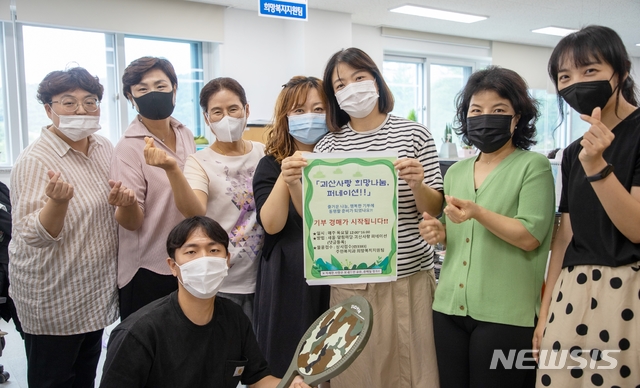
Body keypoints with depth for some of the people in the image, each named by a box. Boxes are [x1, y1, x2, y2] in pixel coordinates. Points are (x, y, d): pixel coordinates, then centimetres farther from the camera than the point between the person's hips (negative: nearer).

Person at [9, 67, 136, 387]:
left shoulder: (104, 148, 1)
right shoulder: (35, 161, -20)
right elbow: (35, 236, -24)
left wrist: (120, 200, -9)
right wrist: (58, 200, -43)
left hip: (96, 290, 7)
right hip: (53, 298, -7)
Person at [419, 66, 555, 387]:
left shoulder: (534, 166, -3)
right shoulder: (455, 171, 13)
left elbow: (530, 237, -12)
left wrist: (478, 213, -24)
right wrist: (439, 233, 0)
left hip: (505, 314, -5)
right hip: (449, 307, 5)